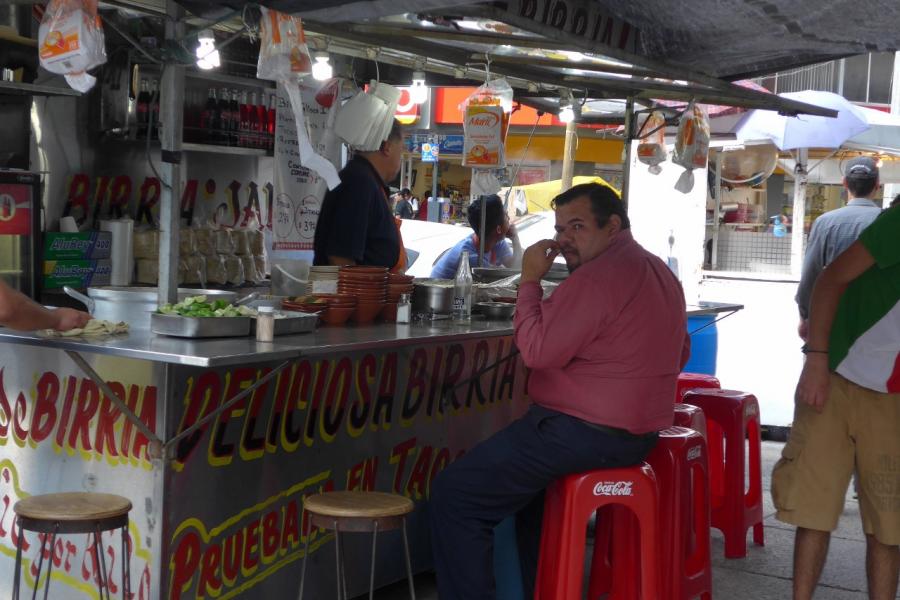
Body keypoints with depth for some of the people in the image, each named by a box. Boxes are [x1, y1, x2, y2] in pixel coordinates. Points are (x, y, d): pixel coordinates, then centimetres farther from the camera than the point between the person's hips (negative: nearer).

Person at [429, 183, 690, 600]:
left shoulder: (596, 277, -19)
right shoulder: (662, 273, 13)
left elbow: (537, 351, -20)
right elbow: (679, 354, 23)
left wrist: (530, 280, -11)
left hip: (584, 434, -10)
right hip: (638, 432, 11)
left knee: (453, 494, -7)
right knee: (528, 479, 34)